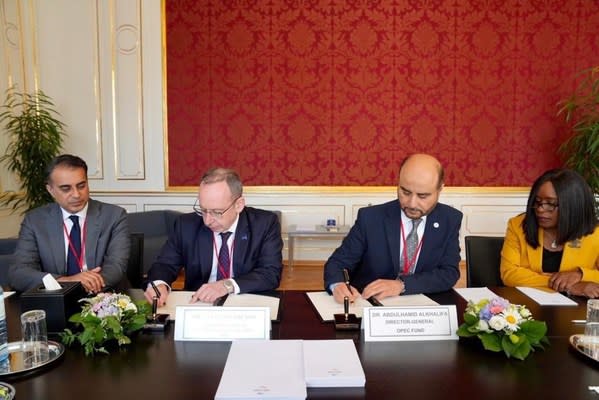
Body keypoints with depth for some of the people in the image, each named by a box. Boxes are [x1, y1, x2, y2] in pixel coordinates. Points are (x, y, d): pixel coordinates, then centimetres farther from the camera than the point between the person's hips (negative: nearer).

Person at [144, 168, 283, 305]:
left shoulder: (266, 223, -8)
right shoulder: (186, 225, -2)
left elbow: (272, 274, -15)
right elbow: (165, 264, 4)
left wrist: (228, 285, -28)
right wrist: (159, 284, -19)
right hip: (197, 306, 2)